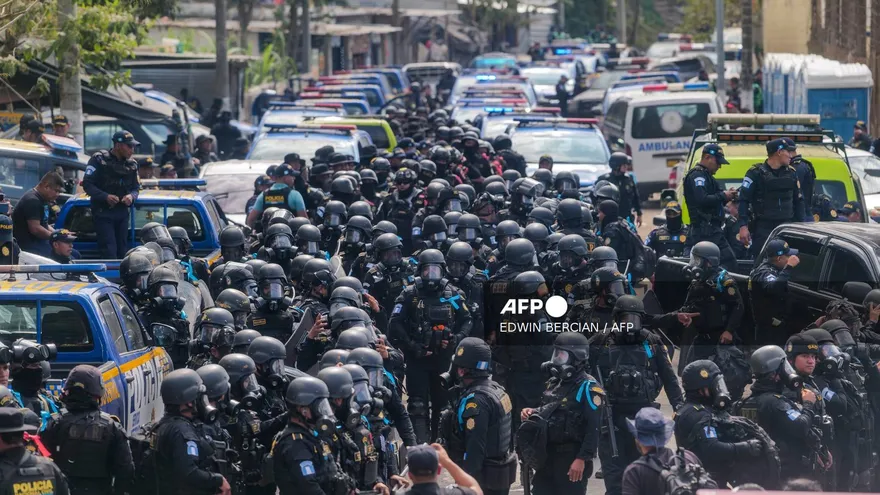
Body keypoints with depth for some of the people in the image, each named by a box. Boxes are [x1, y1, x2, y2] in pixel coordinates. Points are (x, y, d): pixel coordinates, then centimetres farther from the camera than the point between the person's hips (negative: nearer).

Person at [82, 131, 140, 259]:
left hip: (122, 213, 6)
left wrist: (131, 196, -9)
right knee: (109, 252, -14)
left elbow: (135, 188, 16)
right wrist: (105, 196, -23)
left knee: (122, 251, 7)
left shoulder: (132, 164, 11)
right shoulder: (99, 159, -7)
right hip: (103, 212, -6)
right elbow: (87, 184, -10)